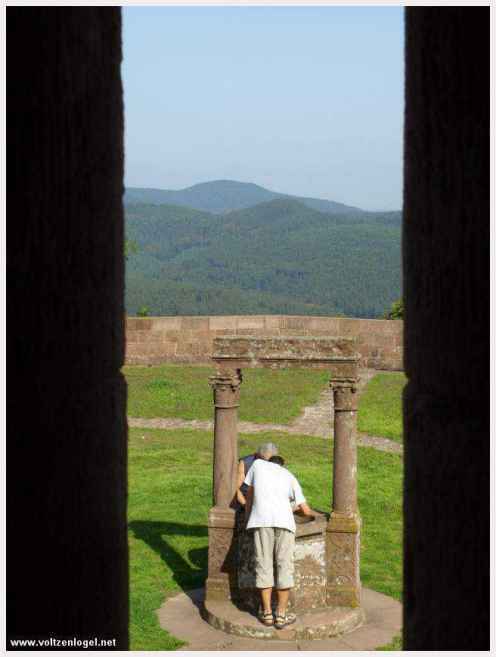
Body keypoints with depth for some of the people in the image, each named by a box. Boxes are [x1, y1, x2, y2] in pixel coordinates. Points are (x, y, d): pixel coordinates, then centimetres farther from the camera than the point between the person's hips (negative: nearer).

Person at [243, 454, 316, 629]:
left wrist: (247, 517, 44)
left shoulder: (258, 464, 24)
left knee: (264, 566, 5)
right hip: (284, 520, 0)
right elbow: (305, 510, 21)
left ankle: (267, 613, 9)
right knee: (285, 567, 6)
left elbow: (249, 495, 30)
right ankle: (281, 615, 6)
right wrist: (316, 514, 44)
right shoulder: (290, 477, 24)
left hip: (261, 519, 0)